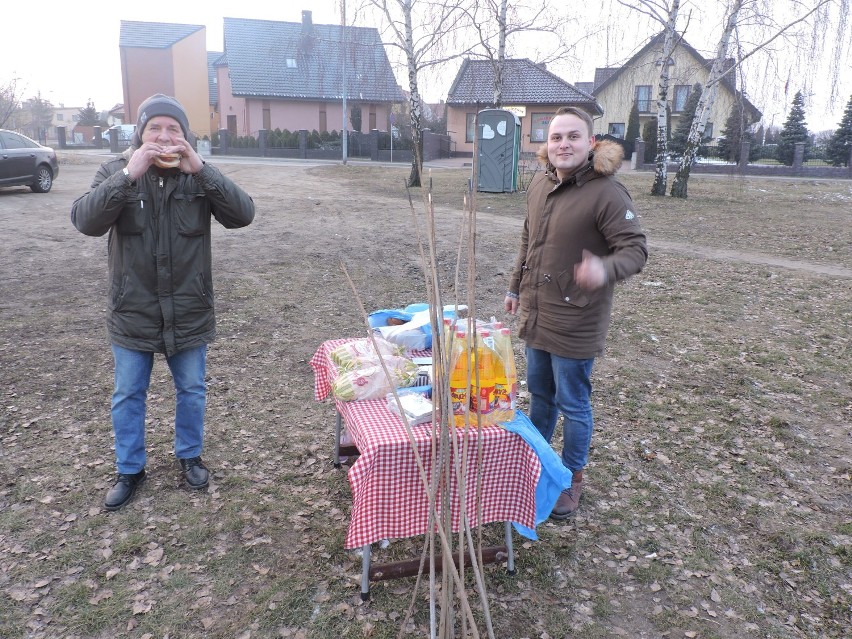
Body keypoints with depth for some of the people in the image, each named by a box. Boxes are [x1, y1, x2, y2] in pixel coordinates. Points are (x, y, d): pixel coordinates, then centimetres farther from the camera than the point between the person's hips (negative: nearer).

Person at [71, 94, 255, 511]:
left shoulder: (199, 177, -5)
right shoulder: (116, 172, -4)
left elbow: (242, 214, -19)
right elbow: (85, 220, -20)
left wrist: (200, 170, -28)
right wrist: (129, 175, -29)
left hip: (189, 311, 0)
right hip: (132, 311, 0)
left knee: (191, 390, 15)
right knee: (128, 395, 13)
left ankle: (189, 455, 38)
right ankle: (130, 469, 33)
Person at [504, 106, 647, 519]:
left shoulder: (606, 192, -18)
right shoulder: (539, 185, 5)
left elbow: (635, 249, -19)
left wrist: (606, 269, -39)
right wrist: (516, 288, 21)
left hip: (575, 323, -6)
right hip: (535, 314, 7)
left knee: (573, 405, 8)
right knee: (539, 394, 22)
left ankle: (572, 479, 28)